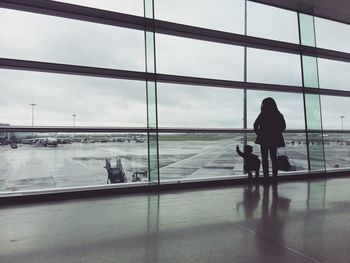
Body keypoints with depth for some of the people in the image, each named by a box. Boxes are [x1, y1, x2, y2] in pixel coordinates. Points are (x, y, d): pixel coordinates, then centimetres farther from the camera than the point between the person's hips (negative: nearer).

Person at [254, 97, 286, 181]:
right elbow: (283, 126, 6)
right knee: (274, 157, 11)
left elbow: (256, 125, -12)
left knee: (264, 158, 2)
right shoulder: (278, 115, 4)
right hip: (274, 139, 4)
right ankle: (274, 176, 11)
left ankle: (266, 176, -1)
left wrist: (258, 133, 1)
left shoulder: (263, 114, -8)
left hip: (264, 139, -4)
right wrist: (276, 133, 14)